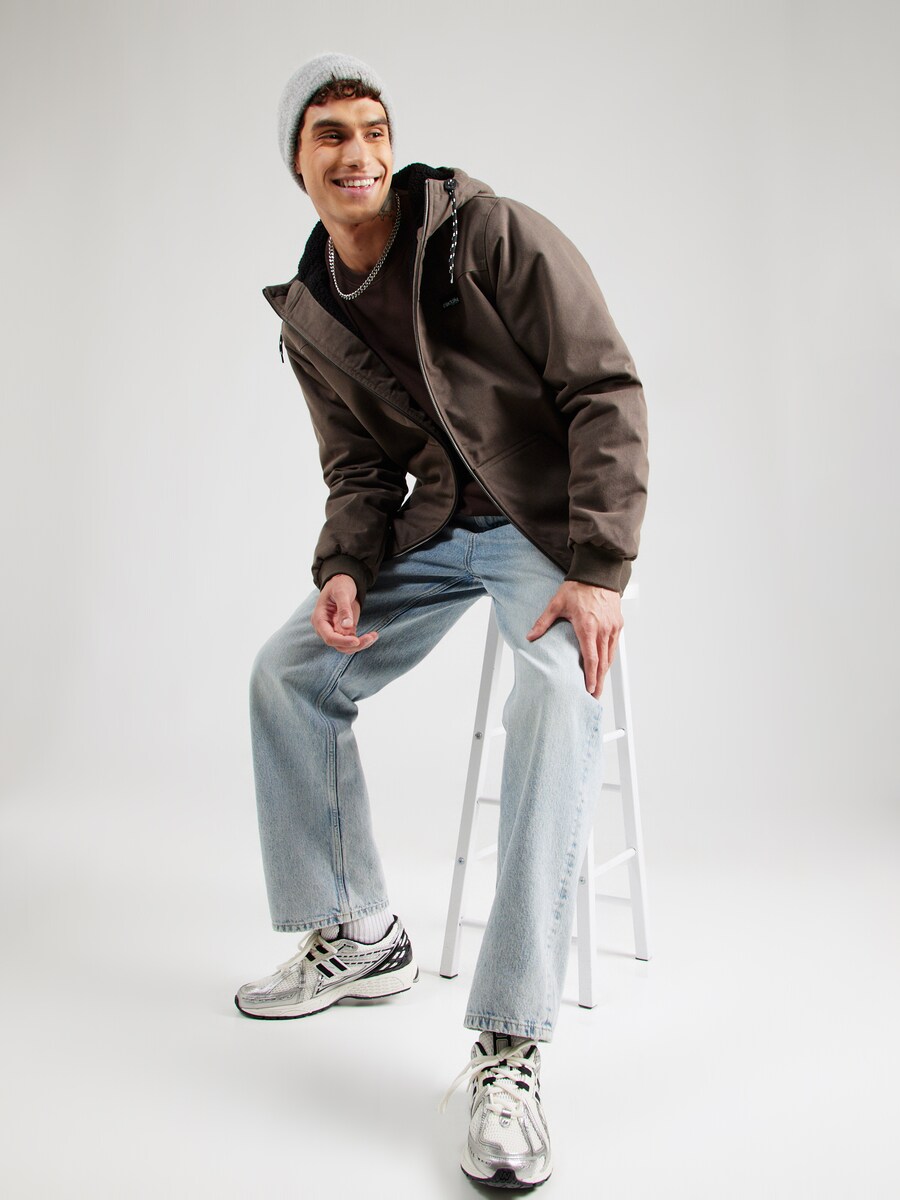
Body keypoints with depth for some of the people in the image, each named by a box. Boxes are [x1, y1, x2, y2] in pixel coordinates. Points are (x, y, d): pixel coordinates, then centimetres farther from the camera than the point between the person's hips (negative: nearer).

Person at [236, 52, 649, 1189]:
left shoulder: (493, 233, -13)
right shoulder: (309, 319, 6)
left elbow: (608, 392, -17)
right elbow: (360, 469, 9)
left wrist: (598, 570, -26)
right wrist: (343, 568, -12)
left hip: (552, 518, -6)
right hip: (437, 524, 7)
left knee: (558, 693, -34)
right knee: (288, 671, 2)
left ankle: (510, 1049, -29)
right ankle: (357, 935, 15)